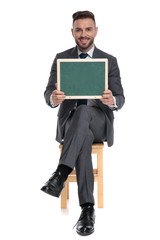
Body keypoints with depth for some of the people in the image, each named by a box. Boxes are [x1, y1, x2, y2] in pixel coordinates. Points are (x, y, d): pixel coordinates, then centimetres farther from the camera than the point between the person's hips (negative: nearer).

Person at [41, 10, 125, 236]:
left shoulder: (109, 61, 5)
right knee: (84, 137, -37)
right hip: (70, 121, 0)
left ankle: (60, 175, -47)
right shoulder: (61, 58, 7)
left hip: (99, 121, 0)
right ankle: (88, 208, -38)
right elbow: (48, 93, 0)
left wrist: (112, 100, -27)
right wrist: (54, 98, -27)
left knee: (83, 111, -38)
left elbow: (120, 99, -1)